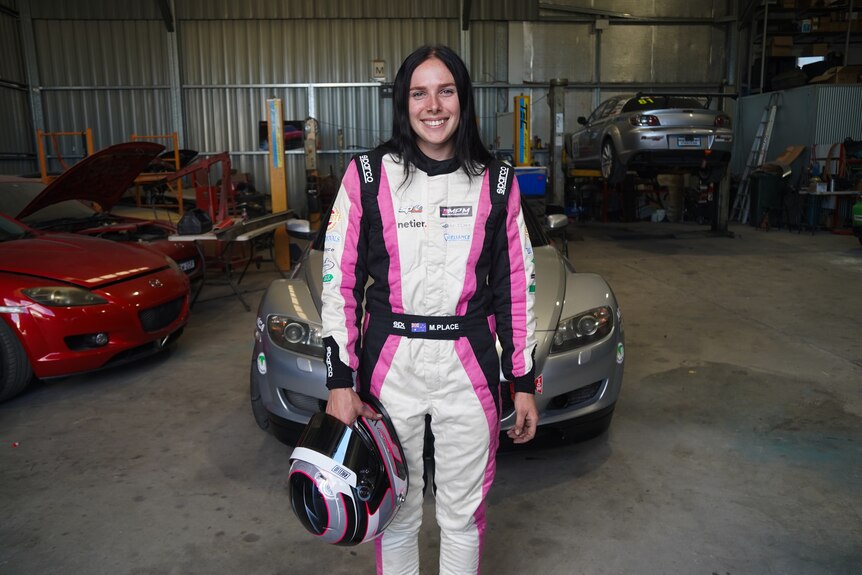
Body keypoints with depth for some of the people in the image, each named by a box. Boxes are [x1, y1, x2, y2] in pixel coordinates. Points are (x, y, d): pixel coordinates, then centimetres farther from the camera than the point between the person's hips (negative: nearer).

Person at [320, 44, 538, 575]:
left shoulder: (496, 183, 2)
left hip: (469, 368, 1)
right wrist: (341, 382, -5)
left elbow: (516, 288, 5)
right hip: (390, 367, 0)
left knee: (463, 513, 15)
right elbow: (340, 283, -2)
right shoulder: (368, 176, -2)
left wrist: (524, 383, 5)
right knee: (397, 511, 15)